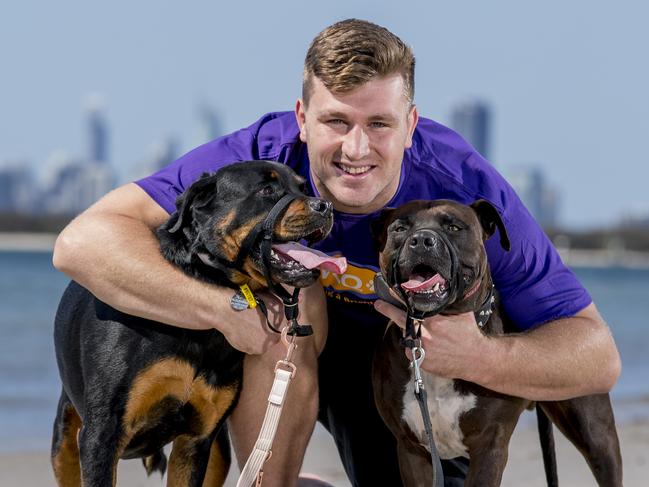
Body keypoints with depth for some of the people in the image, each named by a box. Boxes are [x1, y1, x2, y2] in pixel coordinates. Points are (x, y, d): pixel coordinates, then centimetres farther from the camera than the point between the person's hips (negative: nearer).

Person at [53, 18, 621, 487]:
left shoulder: (467, 192, -32)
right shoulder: (263, 158, -32)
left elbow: (600, 357, -29)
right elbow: (83, 241, -39)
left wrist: (478, 356, -48)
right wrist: (225, 307, -50)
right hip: (278, 348, -1)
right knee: (291, 295, -33)